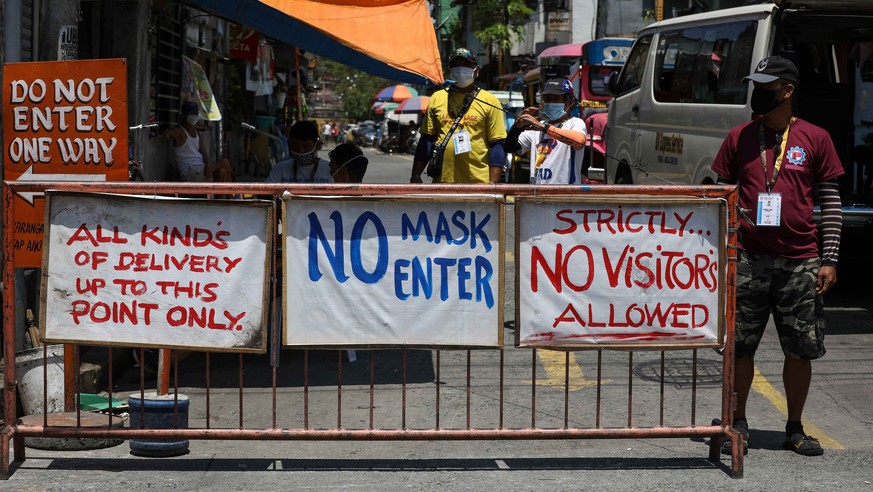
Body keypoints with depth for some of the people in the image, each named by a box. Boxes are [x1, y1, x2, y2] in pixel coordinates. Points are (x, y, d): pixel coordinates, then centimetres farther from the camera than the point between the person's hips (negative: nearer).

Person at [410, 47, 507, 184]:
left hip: (478, 183, -3)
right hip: (442, 181, 3)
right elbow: (426, 141, 13)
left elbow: (497, 146, 0)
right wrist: (416, 176, 6)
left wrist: (493, 183, -9)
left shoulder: (489, 101, 3)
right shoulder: (437, 98, 11)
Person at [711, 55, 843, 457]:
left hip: (800, 263, 0)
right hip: (749, 261, 1)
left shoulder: (815, 139, 3)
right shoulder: (739, 138, 6)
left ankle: (795, 430, 19)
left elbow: (831, 202, 4)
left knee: (801, 350, 5)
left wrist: (829, 261, -2)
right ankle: (738, 425, 17)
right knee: (740, 346, 3)